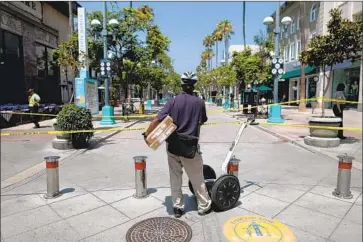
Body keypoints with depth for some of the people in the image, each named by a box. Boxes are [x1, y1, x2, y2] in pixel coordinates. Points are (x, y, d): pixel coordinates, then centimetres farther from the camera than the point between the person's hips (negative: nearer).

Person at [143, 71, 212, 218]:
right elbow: (202, 121, 12)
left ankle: (177, 207, 21)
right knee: (197, 178, 13)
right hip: (190, 146, -1)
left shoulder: (173, 101, -6)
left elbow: (157, 120, -13)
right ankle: (204, 206, 27)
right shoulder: (199, 103, -3)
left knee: (175, 177, 14)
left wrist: (147, 134, -2)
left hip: (173, 145, 1)